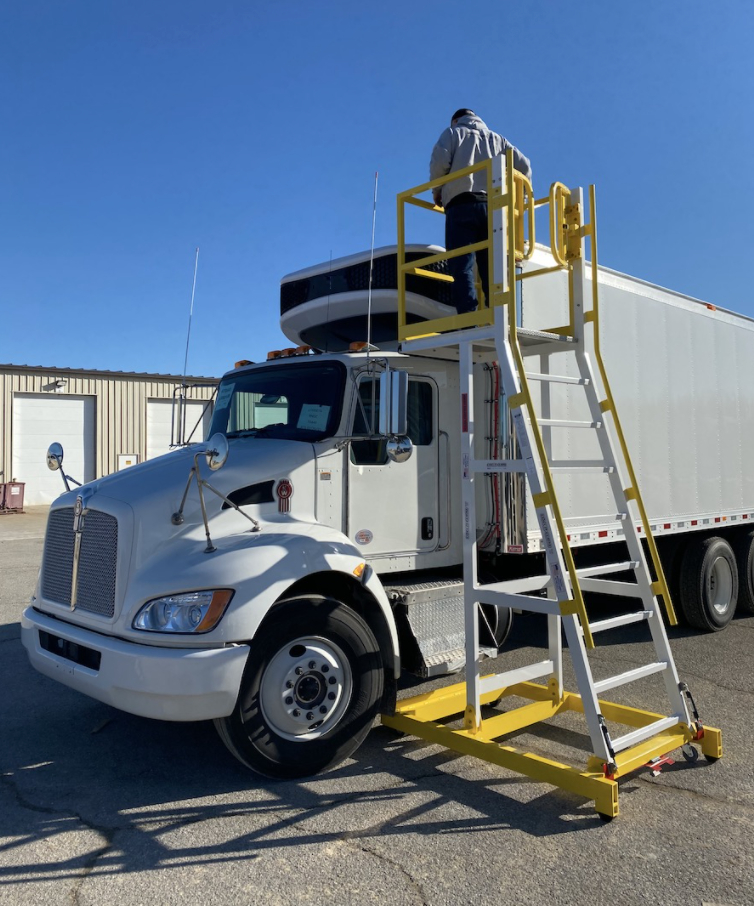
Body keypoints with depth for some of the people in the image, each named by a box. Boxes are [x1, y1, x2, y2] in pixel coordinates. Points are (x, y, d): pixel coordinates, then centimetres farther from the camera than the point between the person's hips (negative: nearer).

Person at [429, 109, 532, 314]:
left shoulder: (453, 133, 17)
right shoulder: (497, 139, 27)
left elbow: (439, 162, -2)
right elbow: (524, 166, 16)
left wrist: (437, 191, 13)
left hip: (461, 206, -3)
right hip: (493, 207, 4)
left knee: (461, 267, -12)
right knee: (492, 268, 0)